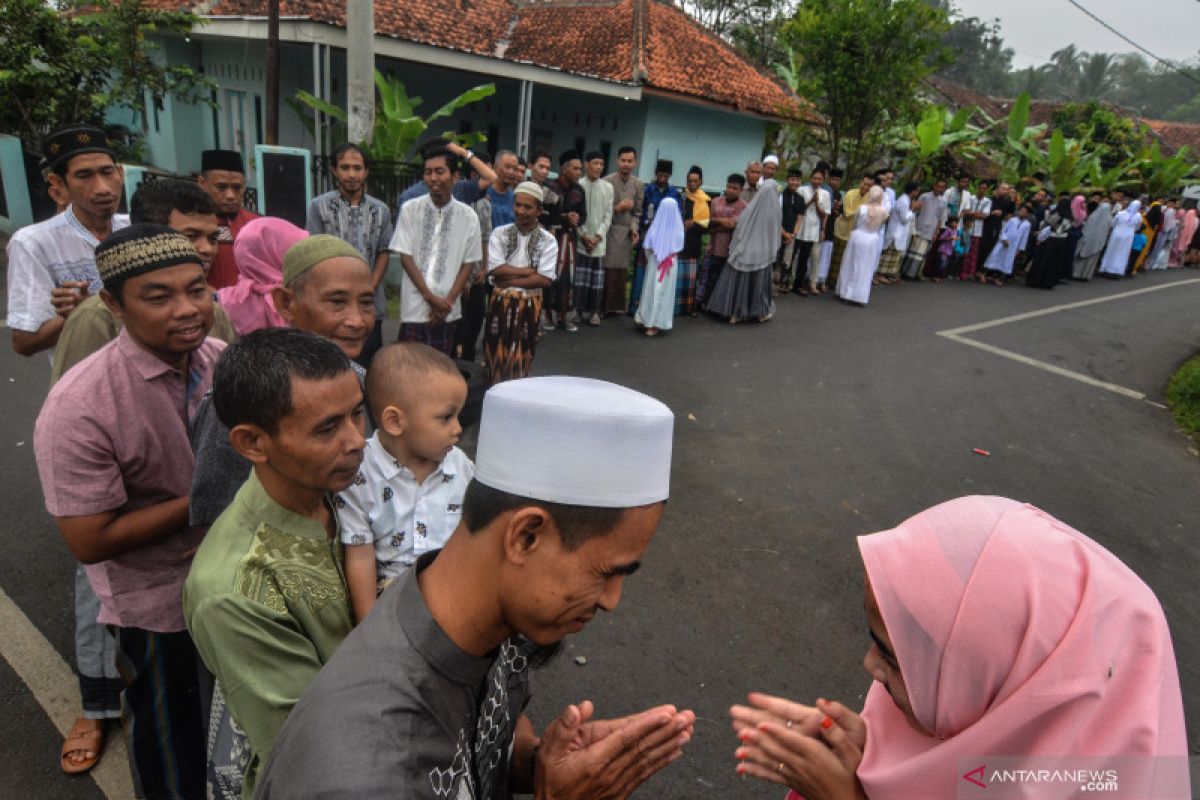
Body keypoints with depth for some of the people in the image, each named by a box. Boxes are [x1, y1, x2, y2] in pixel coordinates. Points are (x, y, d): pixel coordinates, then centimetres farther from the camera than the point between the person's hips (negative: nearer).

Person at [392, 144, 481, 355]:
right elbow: (405, 257, -2)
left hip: (447, 309, 1)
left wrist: (448, 301, -6)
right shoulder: (410, 209, -2)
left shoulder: (468, 216, 0)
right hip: (415, 307, -1)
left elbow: (468, 264, 4)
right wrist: (430, 297, -9)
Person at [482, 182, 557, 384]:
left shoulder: (548, 241, -3)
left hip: (529, 304, 0)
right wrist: (529, 270, -13)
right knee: (497, 354, 7)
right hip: (501, 302, 1)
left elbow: (545, 279, -11)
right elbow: (496, 270, -11)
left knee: (521, 356, 10)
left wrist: (510, 280, -13)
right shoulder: (499, 234, -1)